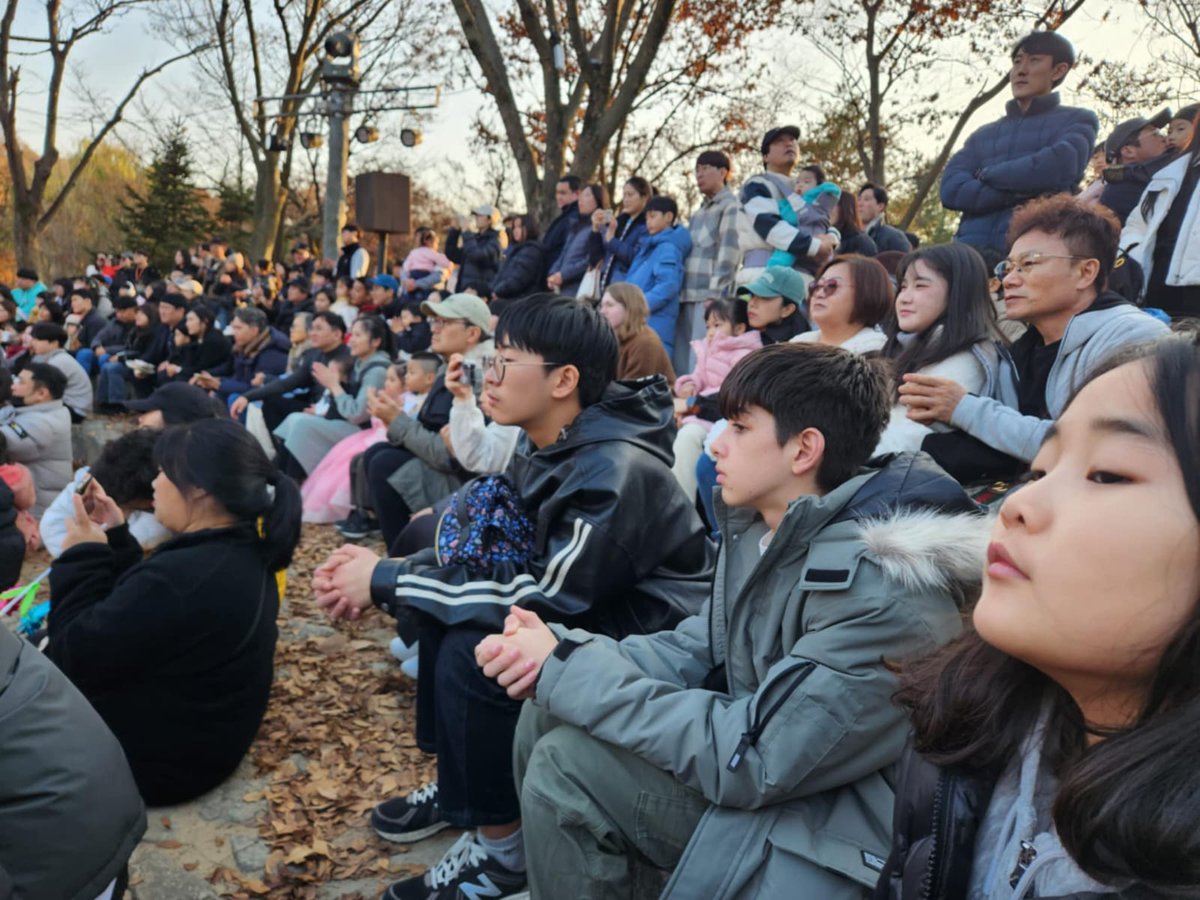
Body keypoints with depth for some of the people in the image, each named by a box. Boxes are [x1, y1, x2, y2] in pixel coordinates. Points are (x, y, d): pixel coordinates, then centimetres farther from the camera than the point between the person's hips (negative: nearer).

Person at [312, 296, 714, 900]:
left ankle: (502, 846, -5)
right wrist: (384, 574, -11)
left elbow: (549, 594, -30)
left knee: (472, 653, -25)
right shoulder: (545, 447, -1)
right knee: (442, 603, 4)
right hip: (586, 615, 9)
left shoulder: (617, 470, -28)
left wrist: (387, 580, -23)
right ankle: (459, 784, 17)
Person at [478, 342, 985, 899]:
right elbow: (694, 651, 3)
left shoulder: (881, 588, -29)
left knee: (568, 764, -18)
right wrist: (564, 651, -15)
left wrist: (568, 670, -24)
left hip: (827, 827, -8)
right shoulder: (762, 527, -1)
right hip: (767, 755, 8)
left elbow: (748, 758, -29)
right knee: (549, 714, -1)